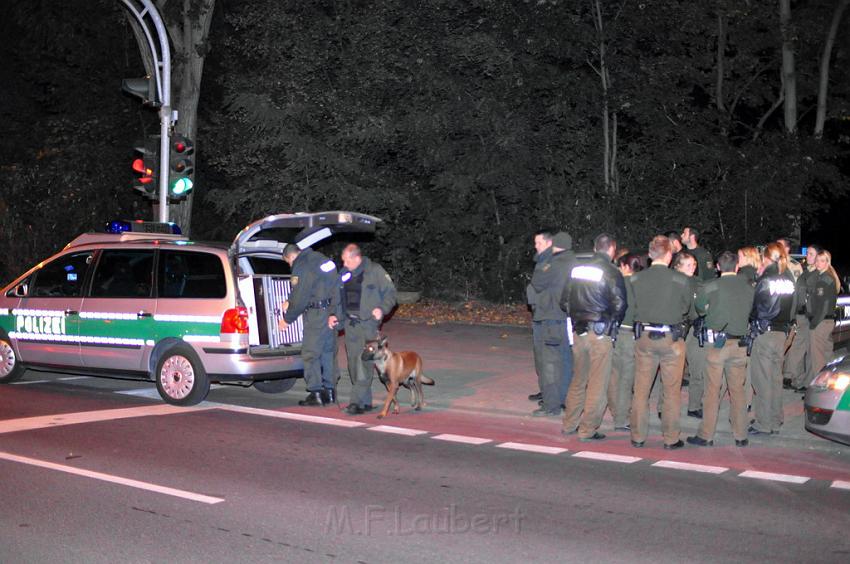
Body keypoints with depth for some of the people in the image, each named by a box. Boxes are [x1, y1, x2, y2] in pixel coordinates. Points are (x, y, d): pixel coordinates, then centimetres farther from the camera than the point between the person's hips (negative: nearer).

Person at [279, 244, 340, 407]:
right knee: (328, 351, 14)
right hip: (332, 312, 9)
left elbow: (300, 298, -12)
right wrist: (290, 302, 25)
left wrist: (287, 319, 1)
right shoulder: (320, 258, 15)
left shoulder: (301, 267, -13)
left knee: (310, 353, -2)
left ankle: (316, 393, -2)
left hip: (317, 313, -9)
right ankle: (329, 391, 18)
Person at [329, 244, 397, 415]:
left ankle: (357, 402, -14)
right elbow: (339, 298, 22)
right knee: (353, 363, 7)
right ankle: (366, 401, 17)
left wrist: (382, 309, -16)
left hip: (368, 324, -6)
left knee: (364, 364, -13)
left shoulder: (375, 270, -5)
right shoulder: (343, 274, 12)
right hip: (350, 323, 6)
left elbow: (390, 292, -2)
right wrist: (335, 315, 8)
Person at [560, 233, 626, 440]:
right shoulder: (611, 272, -10)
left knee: (578, 380, 18)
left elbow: (564, 302, 11)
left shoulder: (577, 269, 7)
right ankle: (588, 430, 5)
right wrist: (612, 323, 4)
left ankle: (569, 424, 26)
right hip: (600, 332, -6)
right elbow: (619, 305, -14)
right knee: (598, 383, 3)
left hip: (578, 331, 6)